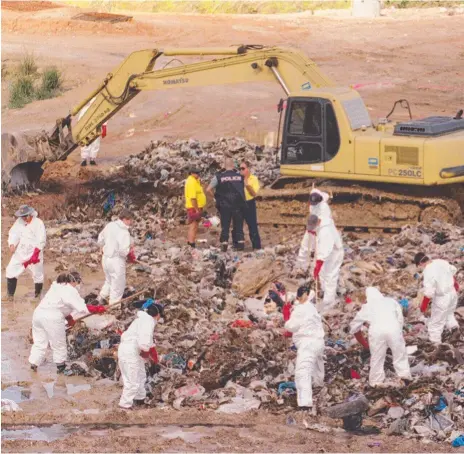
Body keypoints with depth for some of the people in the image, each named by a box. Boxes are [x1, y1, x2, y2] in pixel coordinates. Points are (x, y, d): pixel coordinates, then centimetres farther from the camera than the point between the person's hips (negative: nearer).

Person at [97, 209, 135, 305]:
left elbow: (100, 241, 11)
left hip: (106, 258, 7)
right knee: (117, 286, 9)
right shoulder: (124, 232, -22)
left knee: (109, 281, 29)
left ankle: (101, 297, 26)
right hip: (116, 261, -7)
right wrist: (130, 251, -8)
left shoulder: (110, 226, 1)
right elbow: (123, 251, -28)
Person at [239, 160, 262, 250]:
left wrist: (248, 185, -20)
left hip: (249, 204, -3)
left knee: (252, 226, -2)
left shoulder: (253, 179, -2)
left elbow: (254, 193, -8)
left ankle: (256, 246, 4)